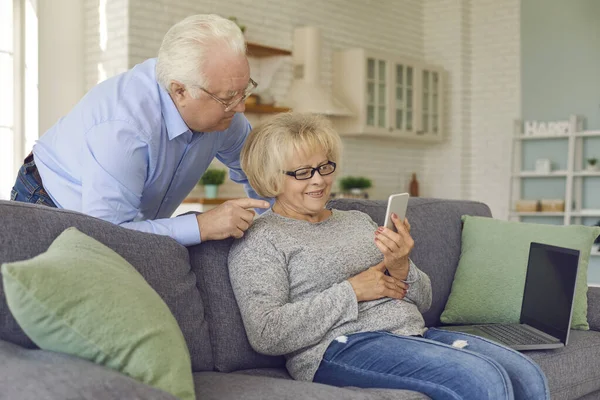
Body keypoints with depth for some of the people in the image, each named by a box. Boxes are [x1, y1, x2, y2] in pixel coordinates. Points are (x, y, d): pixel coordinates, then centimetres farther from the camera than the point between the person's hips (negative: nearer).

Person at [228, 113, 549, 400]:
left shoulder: (357, 220, 22)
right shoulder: (259, 239, 2)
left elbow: (423, 301, 21)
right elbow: (265, 334, -13)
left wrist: (402, 269, -5)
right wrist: (352, 291, -10)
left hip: (412, 331, 7)